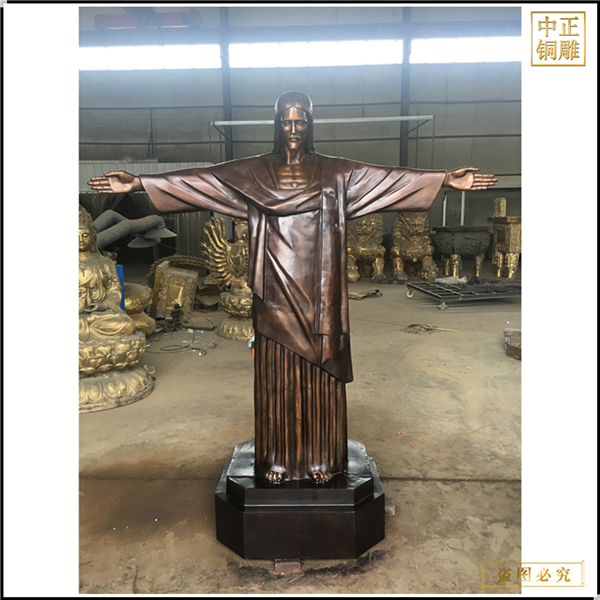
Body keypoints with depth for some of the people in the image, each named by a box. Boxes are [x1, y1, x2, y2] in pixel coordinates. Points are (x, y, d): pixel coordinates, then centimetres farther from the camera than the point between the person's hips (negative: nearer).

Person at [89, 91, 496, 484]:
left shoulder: (336, 173, 6)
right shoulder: (253, 173, 6)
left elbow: (391, 178, 1)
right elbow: (199, 180, 0)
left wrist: (448, 179, -6)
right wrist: (137, 183, -7)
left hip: (318, 294, 0)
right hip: (277, 293, 0)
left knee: (320, 375, 7)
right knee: (277, 377, 7)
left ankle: (322, 459, 23)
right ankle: (278, 459, 23)